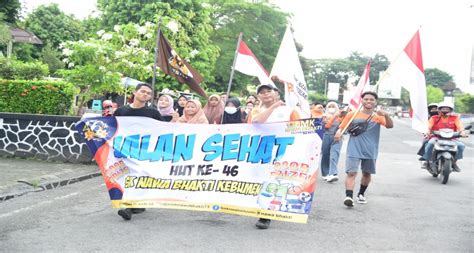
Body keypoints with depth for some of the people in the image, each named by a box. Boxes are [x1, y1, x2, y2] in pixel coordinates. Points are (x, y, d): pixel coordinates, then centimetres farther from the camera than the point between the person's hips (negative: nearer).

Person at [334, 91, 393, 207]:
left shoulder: (378, 116, 4)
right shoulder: (353, 114, 3)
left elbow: (390, 125, -12)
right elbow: (342, 127, 6)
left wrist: (386, 115, -30)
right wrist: (339, 133, -17)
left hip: (370, 151, 2)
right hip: (354, 149, -2)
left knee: (367, 173, 15)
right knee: (352, 173, -14)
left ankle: (361, 194, 35)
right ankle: (348, 196, -22)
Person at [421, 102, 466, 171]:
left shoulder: (455, 118, 12)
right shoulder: (434, 118, 9)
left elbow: (460, 126, -2)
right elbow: (428, 126, -4)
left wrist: (462, 132, -25)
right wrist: (428, 132, -27)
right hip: (436, 137, -2)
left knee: (461, 145, -22)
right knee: (430, 143, -35)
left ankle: (454, 162, -2)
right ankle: (426, 161, -17)